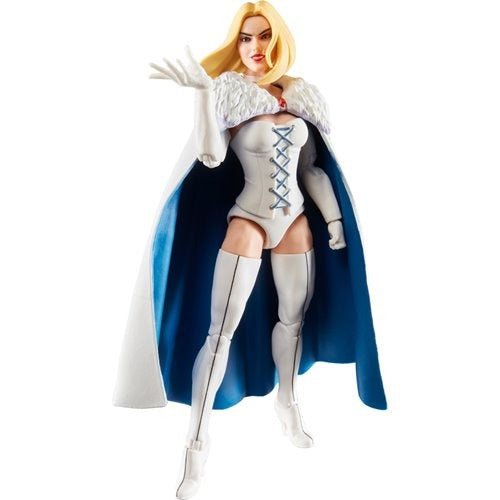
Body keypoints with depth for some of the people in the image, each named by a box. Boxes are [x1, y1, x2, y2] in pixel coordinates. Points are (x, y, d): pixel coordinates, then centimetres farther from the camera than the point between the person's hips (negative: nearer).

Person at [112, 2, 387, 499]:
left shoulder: (301, 96, 7)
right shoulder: (230, 93, -7)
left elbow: (312, 168, 12)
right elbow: (210, 157, -23)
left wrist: (334, 218, 8)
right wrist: (203, 90, -31)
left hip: (297, 218, 6)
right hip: (247, 220, -5)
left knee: (294, 317, 16)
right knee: (221, 331, -8)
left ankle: (287, 405, 39)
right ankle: (196, 445, 1)